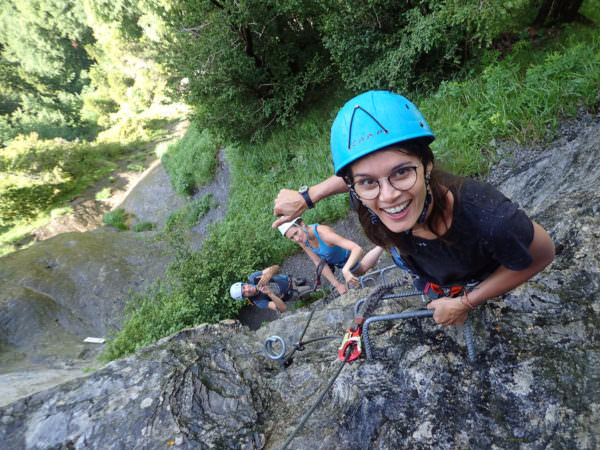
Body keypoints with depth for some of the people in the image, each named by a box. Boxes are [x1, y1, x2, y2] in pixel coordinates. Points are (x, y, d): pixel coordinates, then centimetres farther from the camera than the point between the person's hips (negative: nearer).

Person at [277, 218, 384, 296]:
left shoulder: (323, 232, -47)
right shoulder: (301, 240, -29)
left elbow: (358, 249, -53)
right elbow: (319, 263, -20)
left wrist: (346, 270, -70)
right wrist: (337, 284, -22)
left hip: (345, 259, -3)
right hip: (328, 260, 4)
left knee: (362, 270, 25)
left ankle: (381, 245, 33)